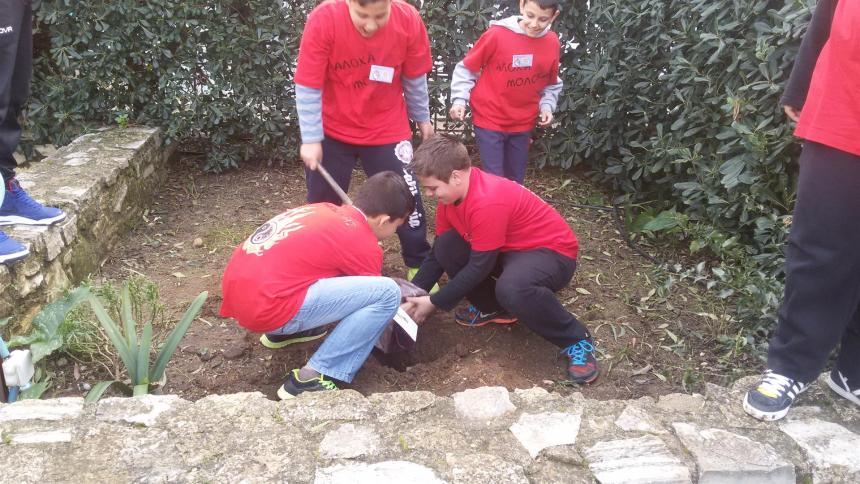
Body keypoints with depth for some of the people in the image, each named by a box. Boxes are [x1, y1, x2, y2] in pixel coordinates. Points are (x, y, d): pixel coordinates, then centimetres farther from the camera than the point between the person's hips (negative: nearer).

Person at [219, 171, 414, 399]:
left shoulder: (325, 210, 17)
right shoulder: (363, 244, -6)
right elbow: (377, 294, 10)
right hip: (265, 306, -9)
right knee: (387, 293, -10)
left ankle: (283, 331, 25)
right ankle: (310, 379, -8)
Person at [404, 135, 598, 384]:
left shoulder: (488, 202, -32)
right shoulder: (451, 191, -5)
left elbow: (479, 267, -26)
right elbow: (438, 252, 4)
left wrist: (434, 303, -18)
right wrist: (412, 295, -5)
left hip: (551, 251, -8)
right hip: (509, 249, 9)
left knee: (511, 289, -40)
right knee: (446, 247, -11)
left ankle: (576, 340, -15)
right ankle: (494, 308, 9)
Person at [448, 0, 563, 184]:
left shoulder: (552, 43, -2)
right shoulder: (497, 34, -15)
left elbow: (552, 84, 14)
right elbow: (466, 69, -4)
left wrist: (547, 106, -2)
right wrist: (459, 99, -14)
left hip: (523, 124, 4)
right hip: (489, 120, -4)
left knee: (515, 181, 11)